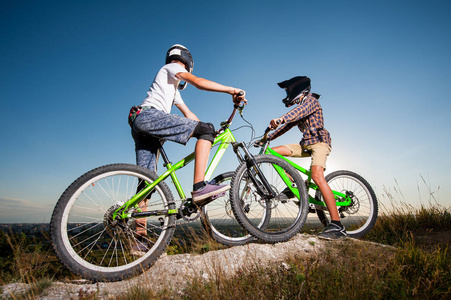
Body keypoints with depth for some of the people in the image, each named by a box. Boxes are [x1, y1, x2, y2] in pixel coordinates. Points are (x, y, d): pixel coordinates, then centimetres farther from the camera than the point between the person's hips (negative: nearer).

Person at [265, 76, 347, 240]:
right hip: (306, 144, 8)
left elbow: (300, 111, -23)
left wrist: (281, 119, -41)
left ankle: (337, 225, -28)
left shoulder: (311, 99, -1)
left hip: (319, 141, -8)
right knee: (273, 152, -3)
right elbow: (288, 125, 22)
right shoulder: (299, 109, 25)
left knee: (317, 176, -29)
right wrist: (267, 137, 13)